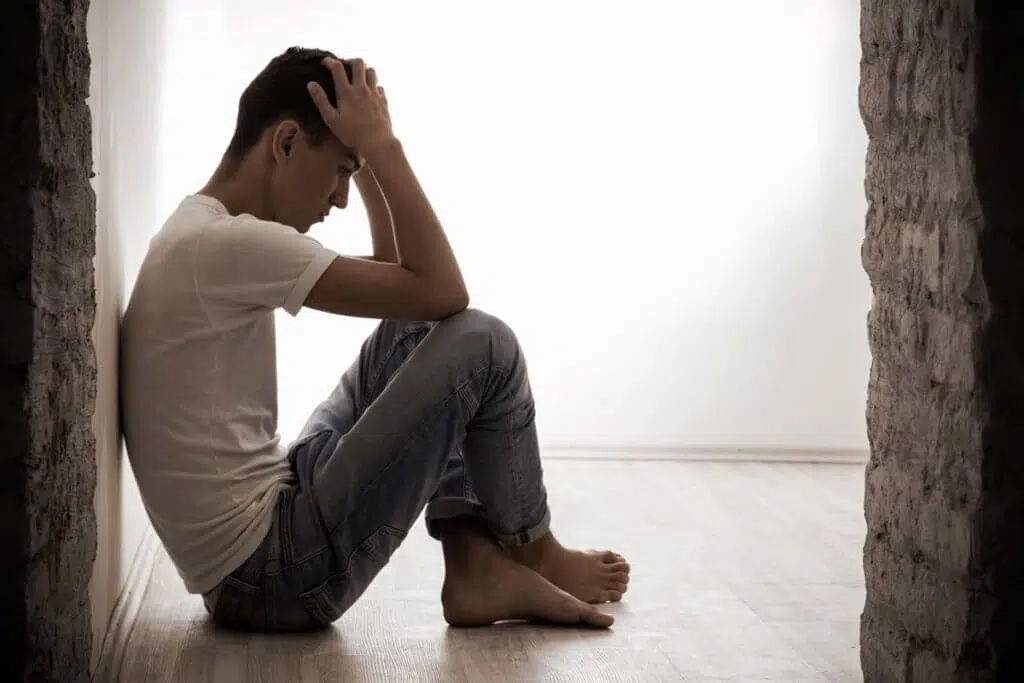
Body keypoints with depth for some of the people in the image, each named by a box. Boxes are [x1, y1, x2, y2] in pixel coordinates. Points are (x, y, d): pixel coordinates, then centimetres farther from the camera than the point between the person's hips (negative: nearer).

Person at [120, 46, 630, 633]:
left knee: (419, 328, 15)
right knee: (481, 345, -7)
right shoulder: (228, 241, -18)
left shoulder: (206, 235, 13)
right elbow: (442, 290, -17)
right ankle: (535, 555, 15)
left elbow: (400, 280, 21)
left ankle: (477, 565, 10)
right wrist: (383, 146, -10)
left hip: (259, 532, 10)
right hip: (272, 574, -10)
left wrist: (368, 155, 13)